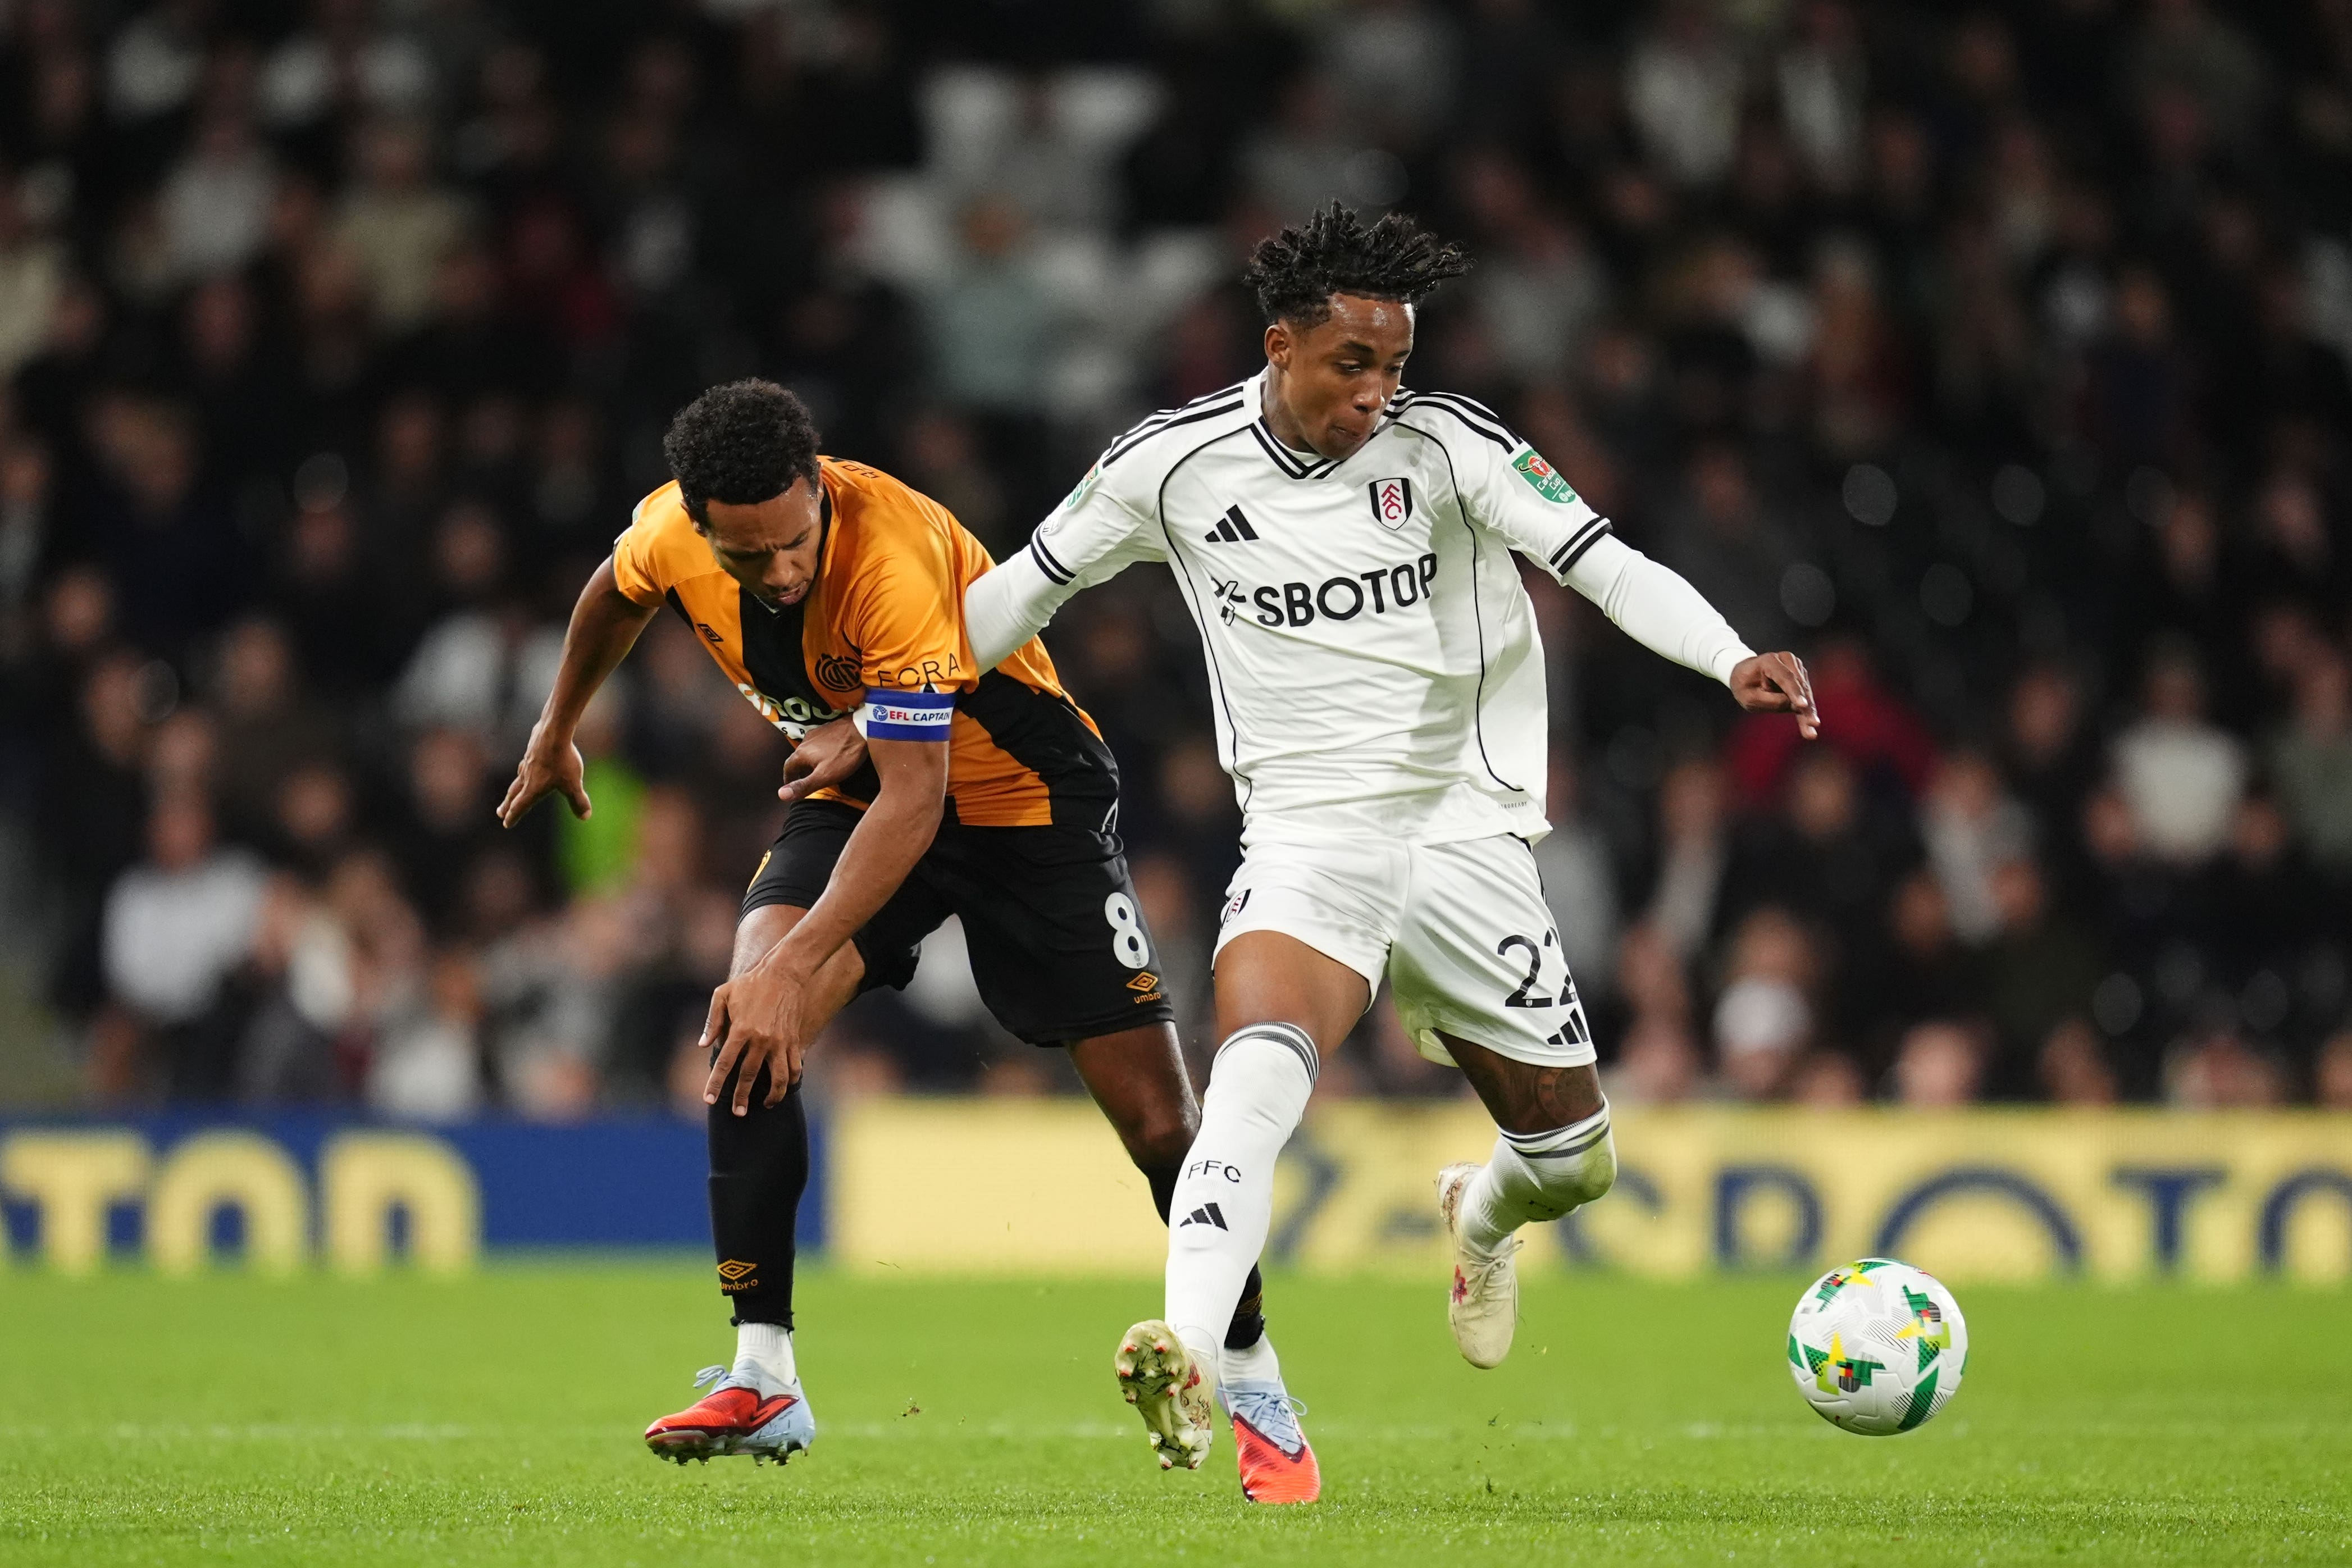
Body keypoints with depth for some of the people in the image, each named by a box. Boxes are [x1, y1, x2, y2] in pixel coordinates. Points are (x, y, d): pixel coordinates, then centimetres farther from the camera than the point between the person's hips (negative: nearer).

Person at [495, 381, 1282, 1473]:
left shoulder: (897, 561, -37)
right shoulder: (670, 536, -19)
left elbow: (914, 799, -38)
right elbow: (615, 598, 9)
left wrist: (797, 968, -46)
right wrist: (556, 733, 23)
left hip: (1019, 798, -4)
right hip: (858, 785, 5)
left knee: (1157, 1116, -7)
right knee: (745, 1032, -21)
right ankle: (762, 1380, -18)